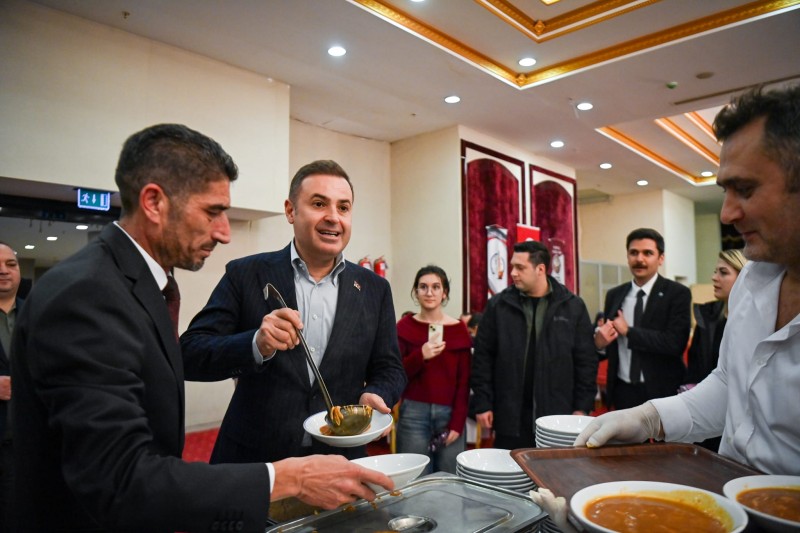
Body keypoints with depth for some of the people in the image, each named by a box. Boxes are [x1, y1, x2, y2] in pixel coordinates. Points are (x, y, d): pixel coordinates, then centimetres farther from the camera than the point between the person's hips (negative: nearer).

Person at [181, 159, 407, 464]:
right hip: (253, 462, -1)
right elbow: (190, 356, -10)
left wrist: (375, 396, -17)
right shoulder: (245, 275, -6)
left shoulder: (374, 289, 0)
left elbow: (389, 369, 5)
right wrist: (256, 345, -28)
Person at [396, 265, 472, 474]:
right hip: (413, 413, -1)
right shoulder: (405, 326, 0)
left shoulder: (459, 329, 2)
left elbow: (464, 380, 3)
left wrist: (457, 423, -3)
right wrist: (420, 356, -18)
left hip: (449, 414, 1)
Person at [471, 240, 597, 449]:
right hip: (510, 417, 0)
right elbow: (482, 358, 1)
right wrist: (482, 403, -3)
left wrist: (582, 407, -1)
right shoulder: (498, 305, -1)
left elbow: (585, 360, 2)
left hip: (557, 416, 0)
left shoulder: (573, 306, -1)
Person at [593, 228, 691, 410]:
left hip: (662, 392, -3)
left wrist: (629, 331, -13)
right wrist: (599, 342, -11)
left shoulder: (678, 293, -7)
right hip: (623, 391, 4)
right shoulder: (614, 295, 6)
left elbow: (675, 343, -19)